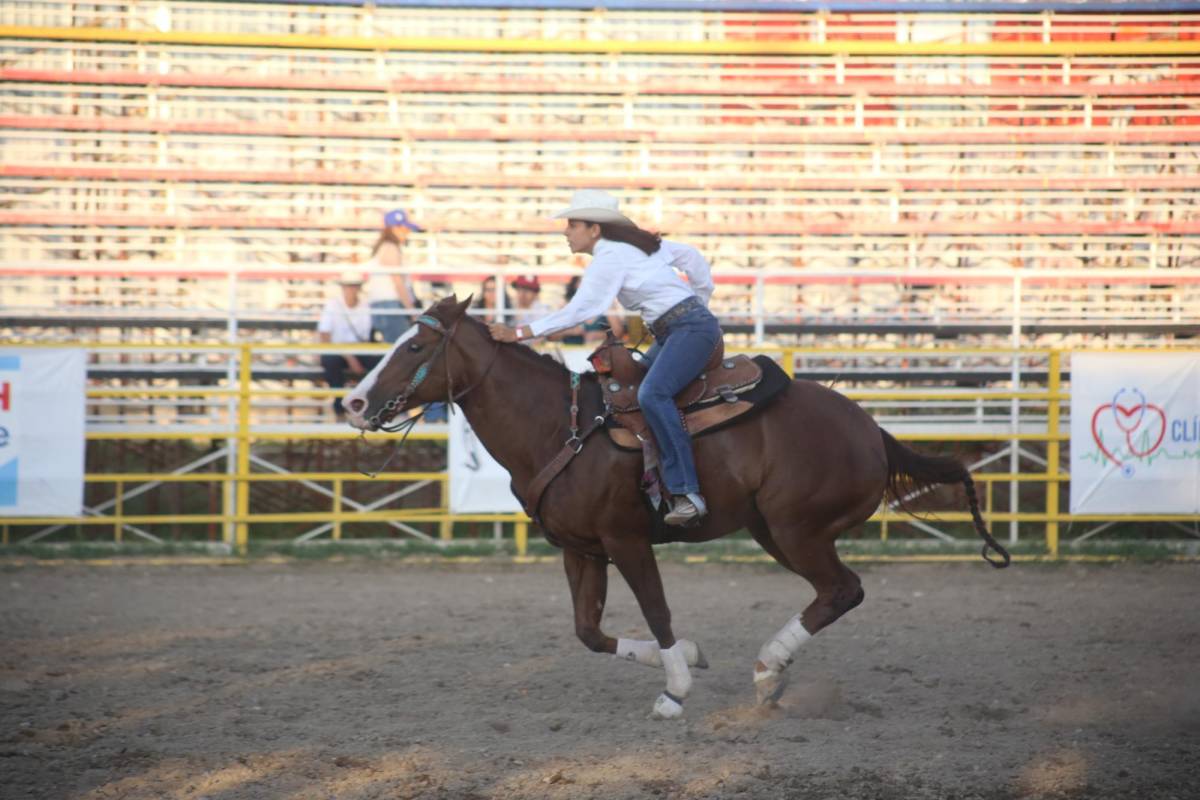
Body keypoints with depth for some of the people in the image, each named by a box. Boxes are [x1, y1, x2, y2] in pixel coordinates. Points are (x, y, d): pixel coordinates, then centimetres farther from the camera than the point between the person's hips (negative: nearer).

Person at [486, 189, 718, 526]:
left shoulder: (610, 257, -13)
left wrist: (520, 333, -20)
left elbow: (578, 311, -20)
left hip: (692, 328, -11)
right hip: (673, 332, 11)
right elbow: (692, 258, 21)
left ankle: (688, 494, -36)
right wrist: (700, 302, 25)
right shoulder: (636, 243, 15)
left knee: (652, 394, -29)